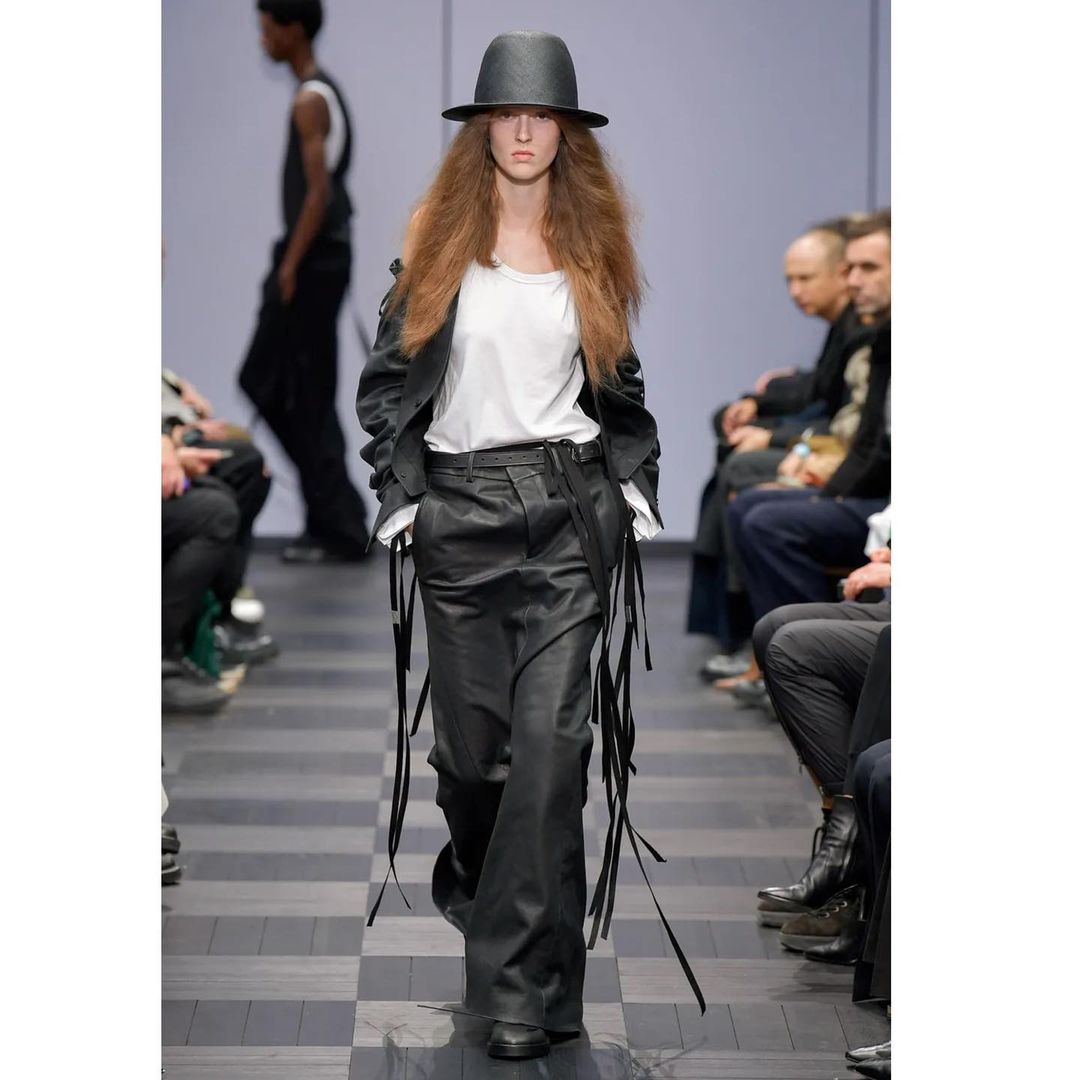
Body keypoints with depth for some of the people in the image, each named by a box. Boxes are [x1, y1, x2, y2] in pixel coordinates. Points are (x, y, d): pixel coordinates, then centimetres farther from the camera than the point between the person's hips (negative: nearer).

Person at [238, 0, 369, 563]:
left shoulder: (310, 100, -14)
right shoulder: (326, 92, 15)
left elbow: (318, 192, -20)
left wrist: (290, 266, -18)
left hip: (313, 260, -10)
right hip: (317, 256, 10)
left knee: (308, 396, -5)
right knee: (264, 383, 13)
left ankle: (339, 529, 1)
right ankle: (333, 516, 15)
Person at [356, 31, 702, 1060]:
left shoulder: (596, 252, 11)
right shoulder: (438, 245, 7)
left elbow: (622, 388, 18)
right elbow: (388, 381, 7)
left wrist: (636, 487, 5)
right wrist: (398, 494, -3)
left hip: (569, 512, 0)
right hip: (459, 510, 0)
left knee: (552, 743, -10)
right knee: (472, 738, 3)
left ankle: (522, 984, -10)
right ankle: (478, 889, 35)